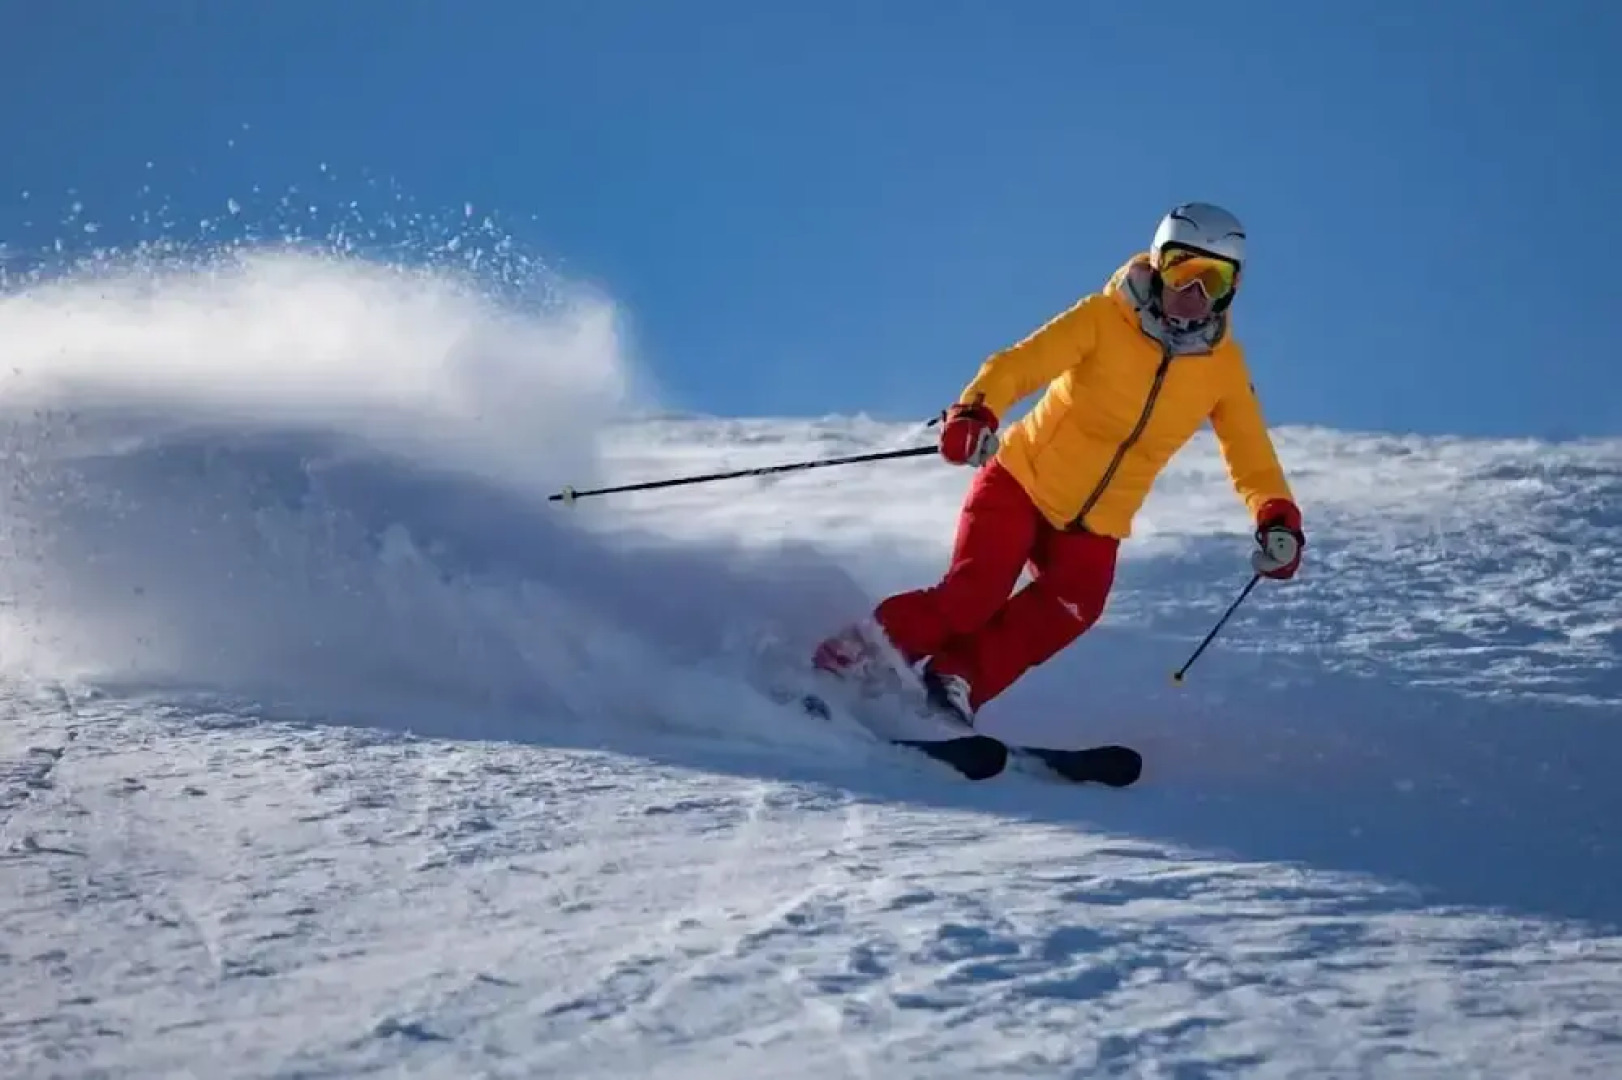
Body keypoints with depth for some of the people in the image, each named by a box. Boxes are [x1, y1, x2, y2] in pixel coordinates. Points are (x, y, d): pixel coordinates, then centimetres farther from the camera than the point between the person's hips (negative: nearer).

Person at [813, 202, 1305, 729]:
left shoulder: (1224, 366, -5)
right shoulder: (1105, 319, -17)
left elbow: (1249, 451, 1)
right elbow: (1021, 363, -27)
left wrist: (1277, 517, -17)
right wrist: (975, 411, -47)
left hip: (1095, 524, 4)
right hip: (1022, 481, -4)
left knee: (1067, 611, -23)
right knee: (972, 595, -20)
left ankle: (953, 681, -12)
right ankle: (846, 661, -4)